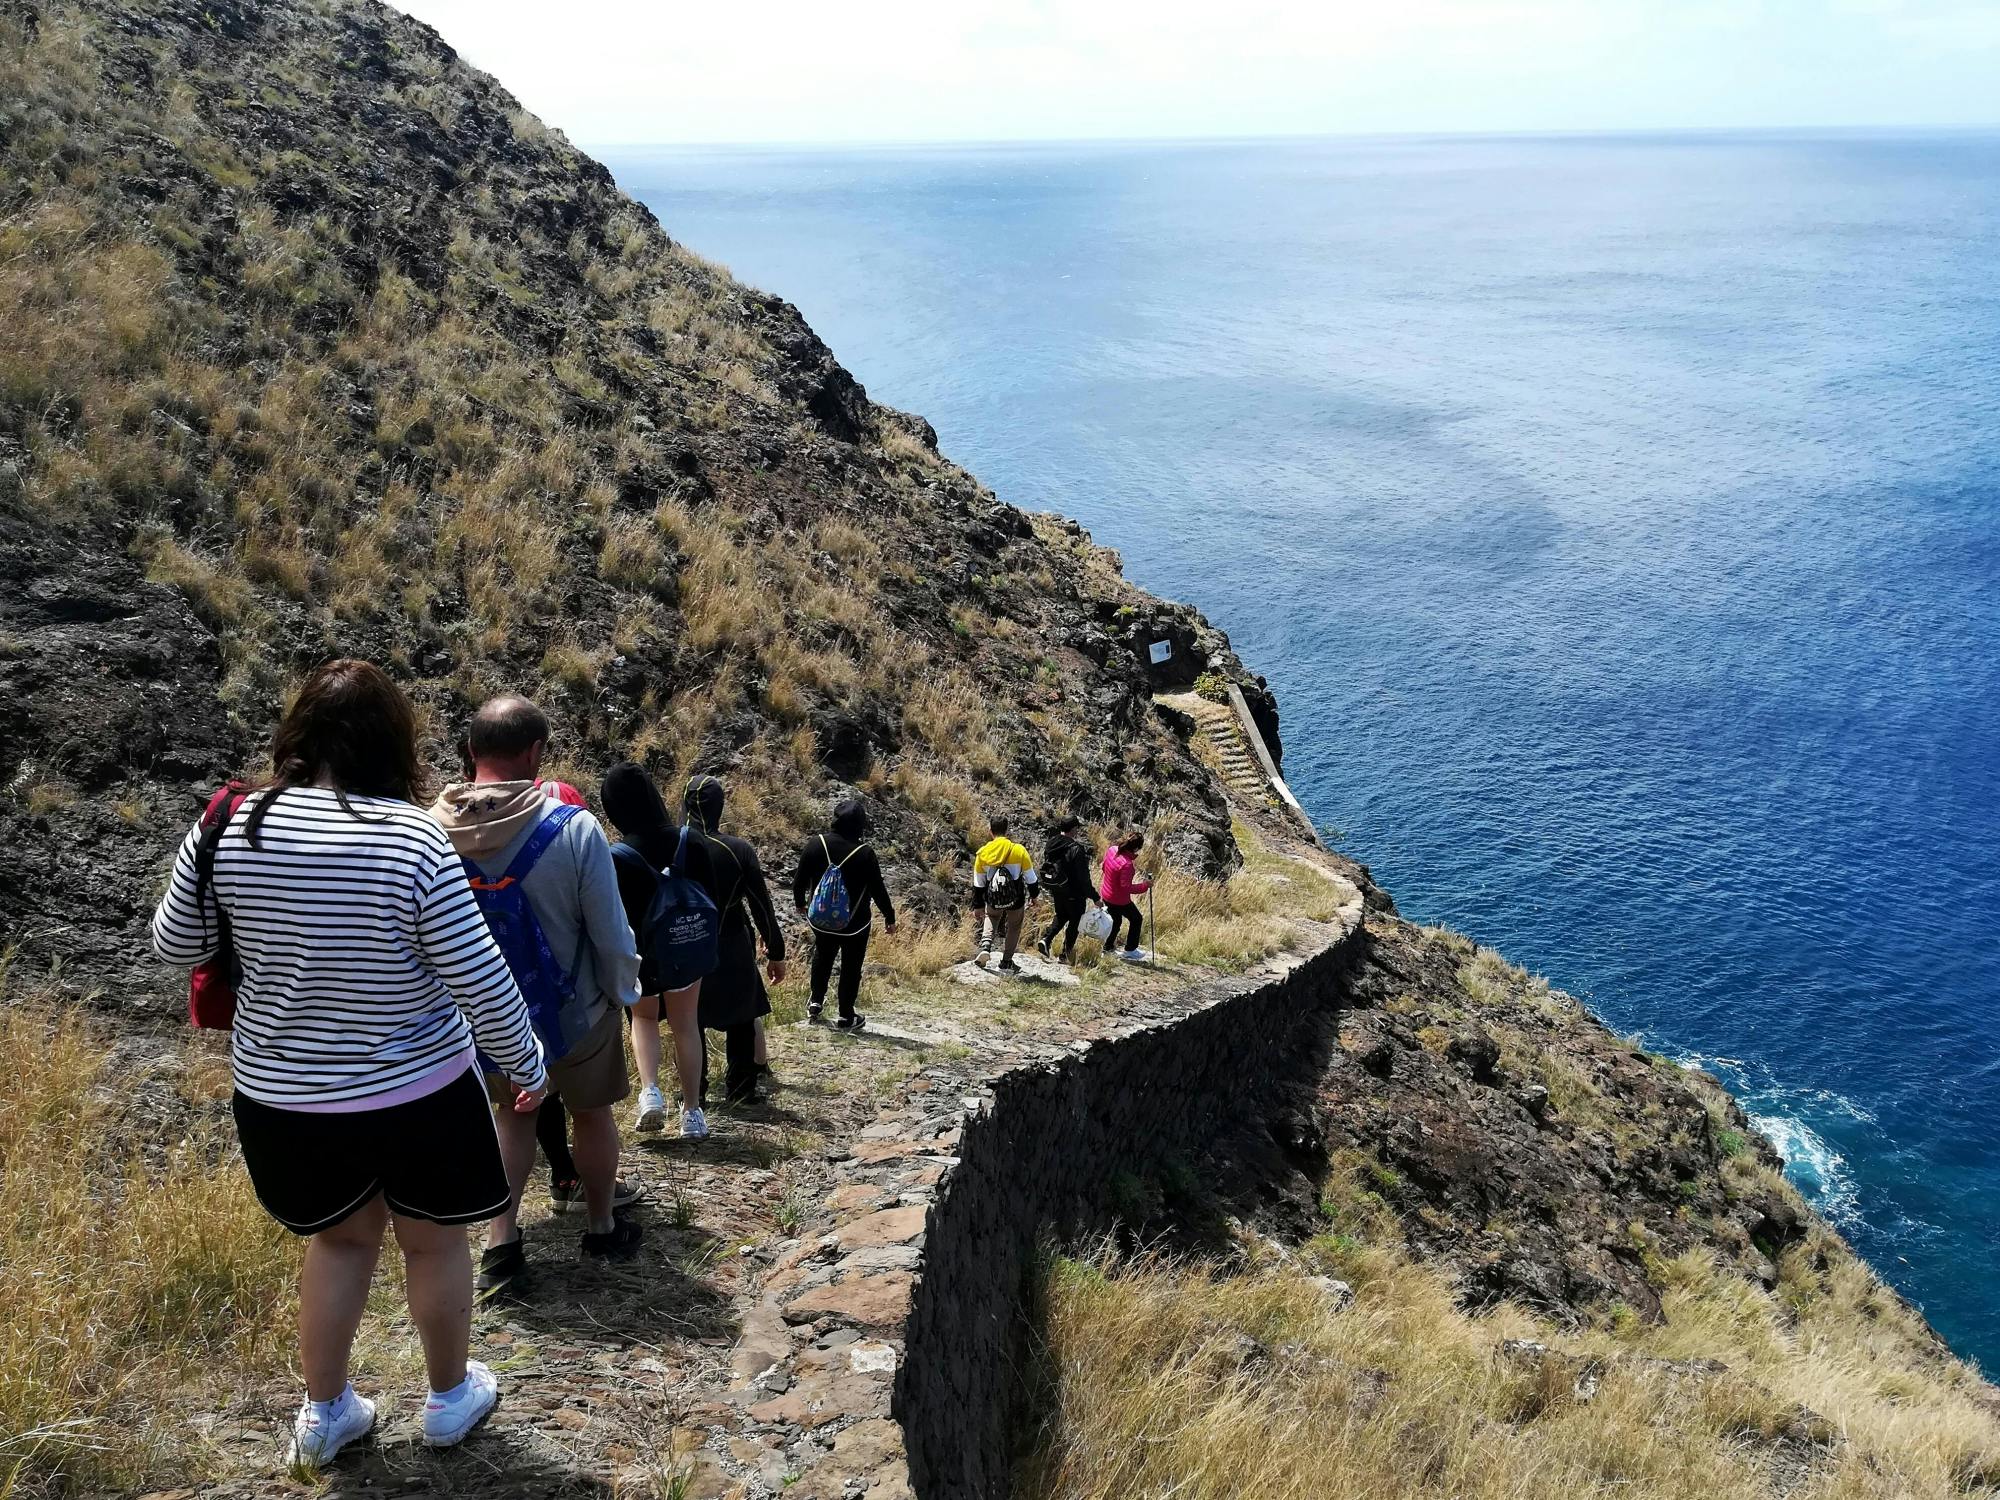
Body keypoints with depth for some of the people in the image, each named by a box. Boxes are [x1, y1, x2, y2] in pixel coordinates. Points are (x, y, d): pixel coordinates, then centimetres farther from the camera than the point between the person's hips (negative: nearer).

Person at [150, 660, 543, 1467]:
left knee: (341, 1236, 26)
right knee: (433, 1242, 19)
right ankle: (451, 1397, 38)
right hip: (415, 1092, -3)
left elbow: (175, 946, 5)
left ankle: (322, 1414, 36)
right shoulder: (411, 839, -22)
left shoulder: (230, 828, -11)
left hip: (280, 1094, 4)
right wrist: (526, 1064, -1)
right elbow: (481, 980, -17)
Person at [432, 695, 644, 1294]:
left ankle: (500, 1244, 22)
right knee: (591, 1113, 21)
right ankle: (602, 1225, 39)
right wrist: (624, 993, 1)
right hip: (574, 1010, -3)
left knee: (512, 1114, 25)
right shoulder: (573, 828, -28)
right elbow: (611, 935, -20)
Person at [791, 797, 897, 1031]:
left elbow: (799, 880, -3)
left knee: (822, 957, 27)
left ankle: (816, 1003, 35)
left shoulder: (815, 844, -13)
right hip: (855, 923, -3)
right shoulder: (864, 854, -22)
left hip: (821, 919, 3)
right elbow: (878, 889, -14)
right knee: (851, 966, 12)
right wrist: (889, 917, 1)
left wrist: (800, 902, 16)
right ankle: (846, 1016, 18)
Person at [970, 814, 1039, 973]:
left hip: (993, 900, 2)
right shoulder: (1019, 850, -12)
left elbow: (978, 884, 2)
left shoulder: (983, 853, -5)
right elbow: (1030, 877, -3)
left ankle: (985, 946, 6)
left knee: (990, 917, 30)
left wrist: (978, 906, 12)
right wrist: (1034, 894, 15)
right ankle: (1006, 963, 24)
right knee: (1013, 927, 21)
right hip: (1016, 900, -2)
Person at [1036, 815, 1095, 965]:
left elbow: (1045, 868, 10)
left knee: (1061, 917, 25)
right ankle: (1066, 954, 14)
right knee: (1074, 920, 10)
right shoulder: (1076, 849, -23)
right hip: (1073, 892, -7)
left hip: (1056, 889, 7)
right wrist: (1091, 895, -13)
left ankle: (1046, 939, 5)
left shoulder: (1051, 844, 0)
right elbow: (1083, 876, -22)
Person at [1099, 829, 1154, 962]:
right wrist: (1145, 885, -21)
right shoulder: (1127, 864, -34)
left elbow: (1104, 867, 7)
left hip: (1106, 894, 8)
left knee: (1116, 920, 28)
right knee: (1136, 919, 15)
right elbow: (1126, 887, -30)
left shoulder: (1111, 850, -10)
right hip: (1119, 900, -8)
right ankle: (1129, 950, 24)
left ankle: (1108, 947, 39)